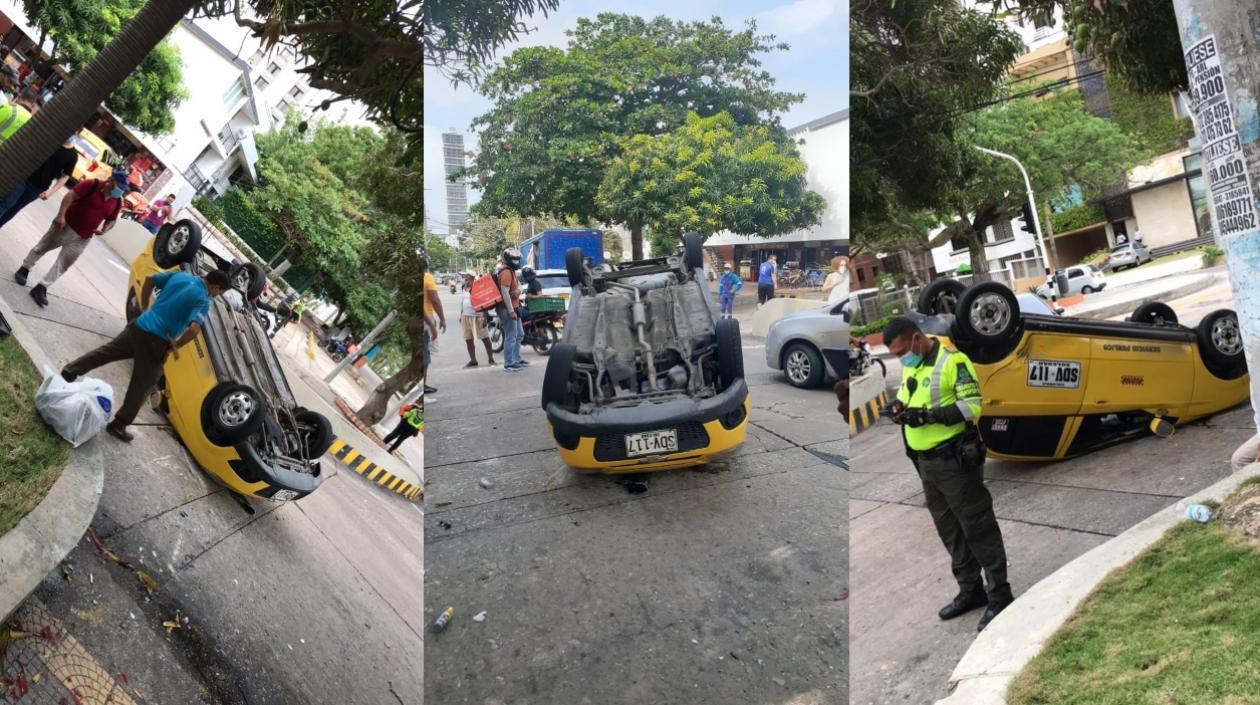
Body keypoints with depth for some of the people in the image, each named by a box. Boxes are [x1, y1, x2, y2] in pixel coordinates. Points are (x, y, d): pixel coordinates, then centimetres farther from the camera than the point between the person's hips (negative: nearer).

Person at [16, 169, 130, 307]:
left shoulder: (117, 202, 0)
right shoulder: (92, 184, -16)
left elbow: (112, 220, 12)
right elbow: (71, 195, -19)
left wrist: (104, 230, -7)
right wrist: (61, 215, -26)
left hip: (82, 238, 4)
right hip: (66, 225, -4)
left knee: (63, 265, 3)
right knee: (42, 247, 14)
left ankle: (41, 288, 8)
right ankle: (24, 269, 35)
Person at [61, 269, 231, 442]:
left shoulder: (181, 275, 6)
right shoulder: (203, 301, -16)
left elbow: (150, 280, 15)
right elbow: (193, 329, -29)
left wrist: (144, 309, 20)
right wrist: (175, 346, -12)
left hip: (138, 327, 6)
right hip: (156, 342, -6)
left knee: (105, 352, 27)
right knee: (141, 387, 10)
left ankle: (68, 373, 38)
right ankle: (118, 425, 18)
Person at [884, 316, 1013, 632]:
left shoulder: (952, 361, -14)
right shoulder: (909, 367, 11)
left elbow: (974, 404, -19)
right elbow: (904, 394, 22)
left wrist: (930, 415, -26)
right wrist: (899, 407, -2)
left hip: (955, 460, -8)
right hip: (926, 462, 9)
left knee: (978, 528, -1)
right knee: (950, 530, 16)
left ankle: (999, 596, 9)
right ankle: (970, 590, 28)